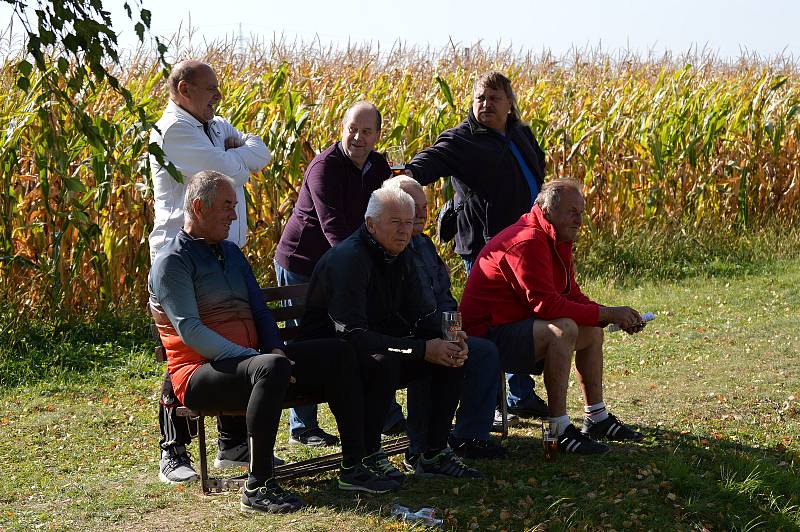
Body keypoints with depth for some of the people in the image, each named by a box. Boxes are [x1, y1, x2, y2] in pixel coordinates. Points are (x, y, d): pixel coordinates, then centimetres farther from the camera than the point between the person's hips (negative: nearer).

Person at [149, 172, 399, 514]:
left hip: (249, 358, 9)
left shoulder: (231, 253, 21)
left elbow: (259, 310, 22)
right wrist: (252, 358, -24)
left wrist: (276, 349, 0)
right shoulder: (172, 262, -7)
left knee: (339, 353, -3)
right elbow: (190, 331, -17)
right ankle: (258, 487, -34)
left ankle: (353, 468, -5)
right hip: (201, 373, -8)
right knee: (272, 368, -39)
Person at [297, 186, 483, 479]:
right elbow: (351, 334, -31)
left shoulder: (400, 256, 6)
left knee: (452, 356, -5)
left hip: (378, 344, 9)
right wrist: (422, 349, -30)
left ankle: (434, 454, 0)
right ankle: (368, 456, -21)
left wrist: (448, 342, -15)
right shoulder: (348, 259, -23)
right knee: (384, 361, -38)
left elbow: (422, 315, 9)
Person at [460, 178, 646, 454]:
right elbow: (547, 304, -30)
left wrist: (614, 317, -5)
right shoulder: (528, 243, -23)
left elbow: (573, 296, 12)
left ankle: (596, 418, 19)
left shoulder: (557, 240, 11)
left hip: (518, 324, 11)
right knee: (563, 329, -33)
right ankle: (560, 429, -29)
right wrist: (607, 313, -23)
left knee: (593, 330, 15)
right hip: (489, 334, -11)